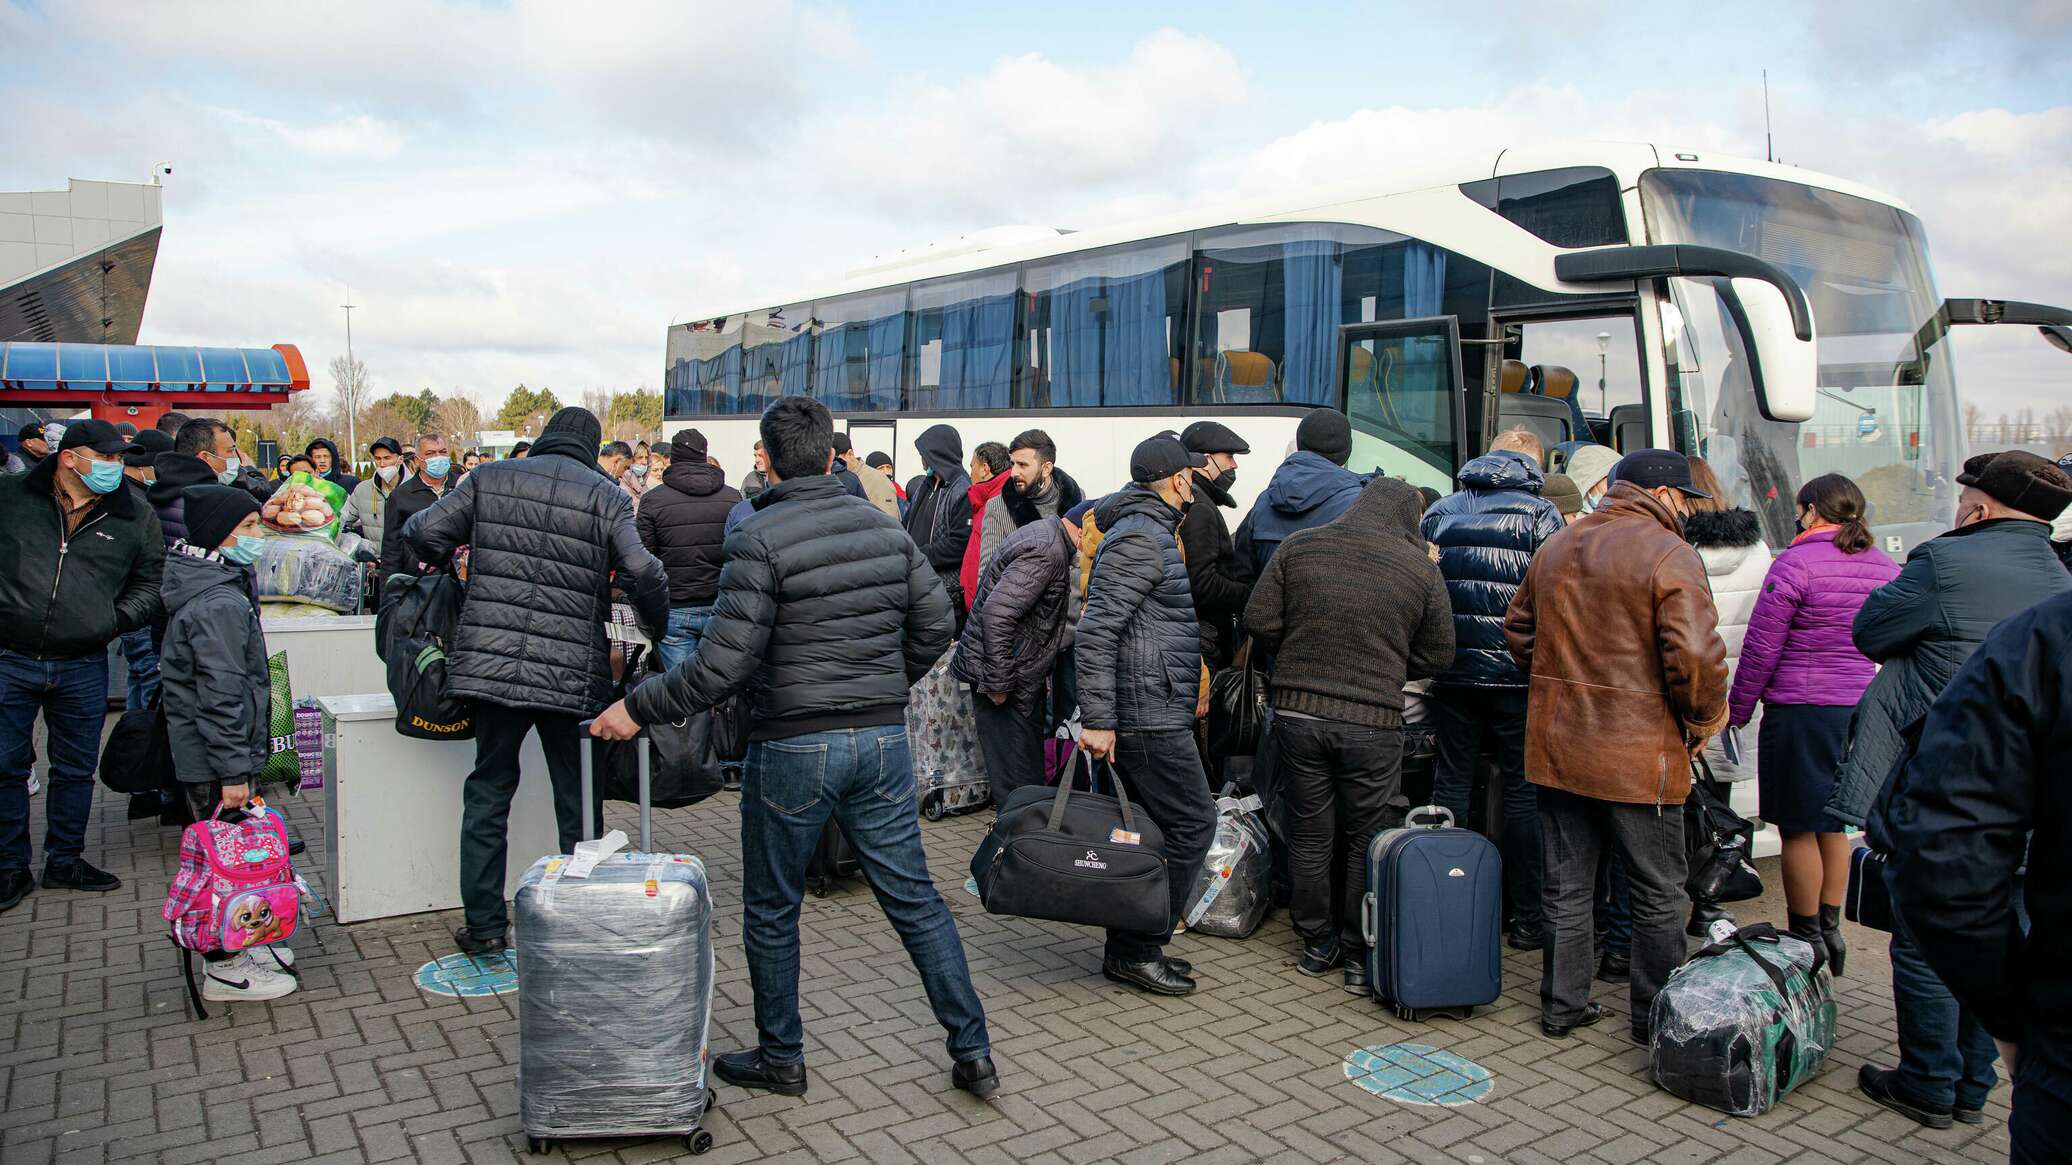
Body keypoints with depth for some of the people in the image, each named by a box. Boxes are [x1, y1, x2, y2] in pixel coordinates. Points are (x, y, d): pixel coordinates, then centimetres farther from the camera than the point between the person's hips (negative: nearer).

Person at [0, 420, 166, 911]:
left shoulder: (135, 515, 3)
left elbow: (150, 581, 10)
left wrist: (119, 618, -5)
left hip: (83, 668, 1)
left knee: (76, 769, 12)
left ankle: (65, 860, 27)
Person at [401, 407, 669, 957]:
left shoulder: (488, 479, 5)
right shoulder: (605, 495, -1)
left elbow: (420, 536, 1)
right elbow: (645, 574, -11)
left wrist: (443, 560, 24)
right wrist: (657, 630, 6)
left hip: (492, 661, 2)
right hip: (573, 674, -1)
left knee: (488, 792, 16)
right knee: (578, 800, 13)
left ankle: (483, 926, 20)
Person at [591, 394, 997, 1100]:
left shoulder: (759, 539, -13)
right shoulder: (884, 526, 5)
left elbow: (723, 664, -17)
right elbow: (936, 624, 10)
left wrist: (637, 710, -6)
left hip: (793, 745, -5)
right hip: (883, 738, 5)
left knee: (772, 911, 14)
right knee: (914, 898, 12)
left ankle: (780, 1058, 28)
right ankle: (973, 1053, 16)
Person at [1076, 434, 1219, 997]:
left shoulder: (1149, 532, 18)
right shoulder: (1140, 539, -15)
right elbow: (1094, 632, -23)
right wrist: (1097, 720, -24)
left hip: (1153, 712, 10)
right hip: (1149, 715, -10)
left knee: (1153, 826, 14)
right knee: (1193, 823, -5)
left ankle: (1129, 947, 23)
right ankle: (1138, 950, 3)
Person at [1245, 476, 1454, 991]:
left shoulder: (1299, 547, 2)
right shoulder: (1421, 568, -1)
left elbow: (1259, 619, -1)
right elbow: (1437, 655, 4)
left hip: (1297, 711, 2)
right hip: (1372, 720, -2)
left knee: (1310, 832, 13)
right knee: (1366, 839, 11)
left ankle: (1318, 943, 24)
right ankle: (1362, 955, 19)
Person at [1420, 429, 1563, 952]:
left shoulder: (1440, 511, 10)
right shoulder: (1539, 513, -3)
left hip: (1453, 671, 3)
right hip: (1517, 674, -3)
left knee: (1451, 785, 10)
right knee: (1523, 792, 5)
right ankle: (1527, 919, 11)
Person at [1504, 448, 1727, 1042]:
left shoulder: (1555, 548, 9)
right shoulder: (1669, 555, -13)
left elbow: (1518, 630, 17)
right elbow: (1695, 655, -21)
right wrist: (1704, 719, -4)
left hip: (1557, 747, 6)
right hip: (1638, 754, -6)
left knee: (1566, 886, 15)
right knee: (1658, 893, 11)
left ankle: (1563, 1006, 24)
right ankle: (1657, 1017, 22)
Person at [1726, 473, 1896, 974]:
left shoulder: (1796, 562, -13)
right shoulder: (1886, 568, 7)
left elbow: (1761, 647, -12)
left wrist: (1737, 710, -3)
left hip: (1802, 711, -7)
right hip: (1862, 711, 7)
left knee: (1799, 828, 4)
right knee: (1832, 824, 18)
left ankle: (1806, 937, 13)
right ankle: (1830, 929, 27)